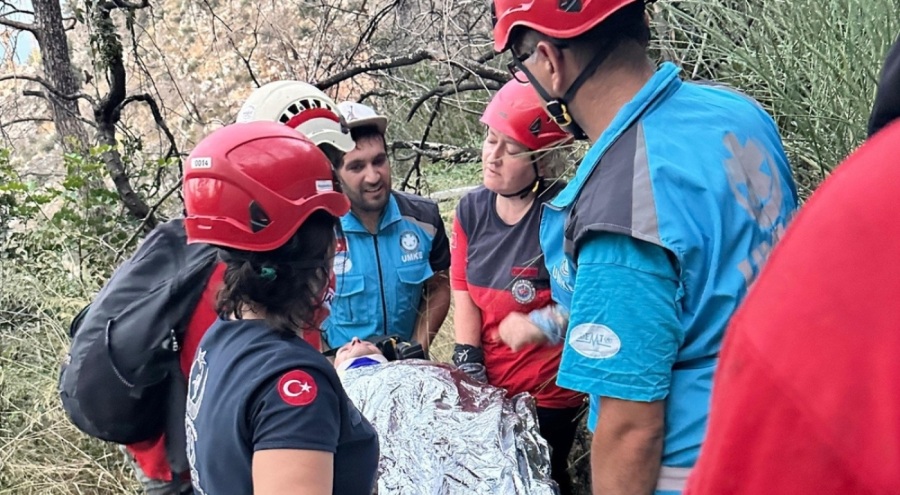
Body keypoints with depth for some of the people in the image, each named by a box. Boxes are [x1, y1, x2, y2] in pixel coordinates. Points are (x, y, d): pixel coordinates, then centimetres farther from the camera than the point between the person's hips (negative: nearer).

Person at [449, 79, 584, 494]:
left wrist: (537, 323, -29)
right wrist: (468, 365, -5)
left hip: (548, 396, -6)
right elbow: (463, 293, 2)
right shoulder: (472, 209, 0)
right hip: (488, 389, 6)